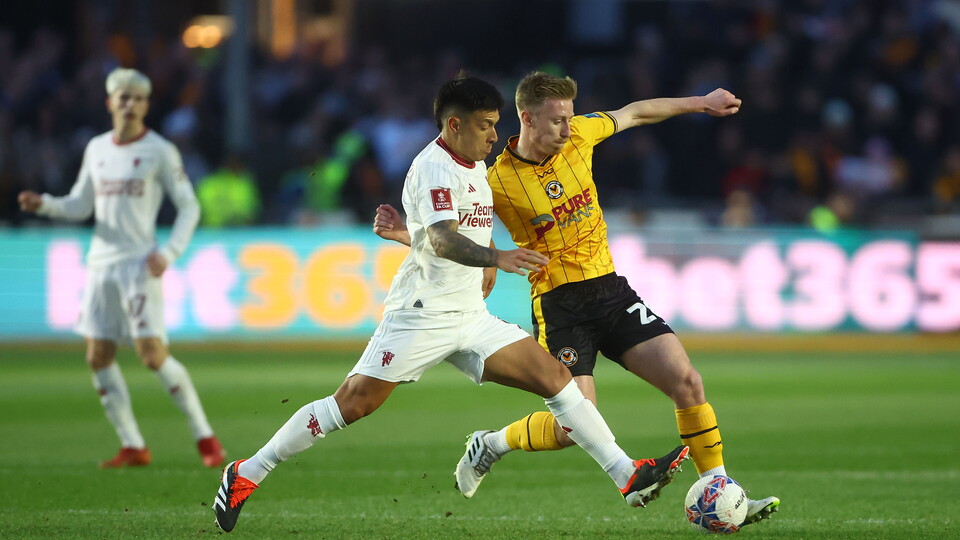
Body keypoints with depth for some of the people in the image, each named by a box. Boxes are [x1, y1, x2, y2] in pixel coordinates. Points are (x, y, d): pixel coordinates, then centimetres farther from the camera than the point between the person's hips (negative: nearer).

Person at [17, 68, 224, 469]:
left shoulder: (160, 152, -4)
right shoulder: (96, 149, 12)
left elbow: (188, 207, -1)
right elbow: (79, 206, 16)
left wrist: (169, 253, -13)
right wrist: (44, 204, -3)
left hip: (139, 266, -6)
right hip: (101, 265, 6)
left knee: (153, 353, -13)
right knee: (98, 358, 1)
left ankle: (204, 437, -1)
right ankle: (133, 447, 9)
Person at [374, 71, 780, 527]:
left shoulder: (579, 135, -1)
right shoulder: (499, 182, -13)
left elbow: (634, 113, 18)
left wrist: (702, 103, 27)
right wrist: (404, 235, -20)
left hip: (610, 288, 5)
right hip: (558, 303, -5)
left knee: (688, 383, -8)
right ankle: (490, 444, 14)